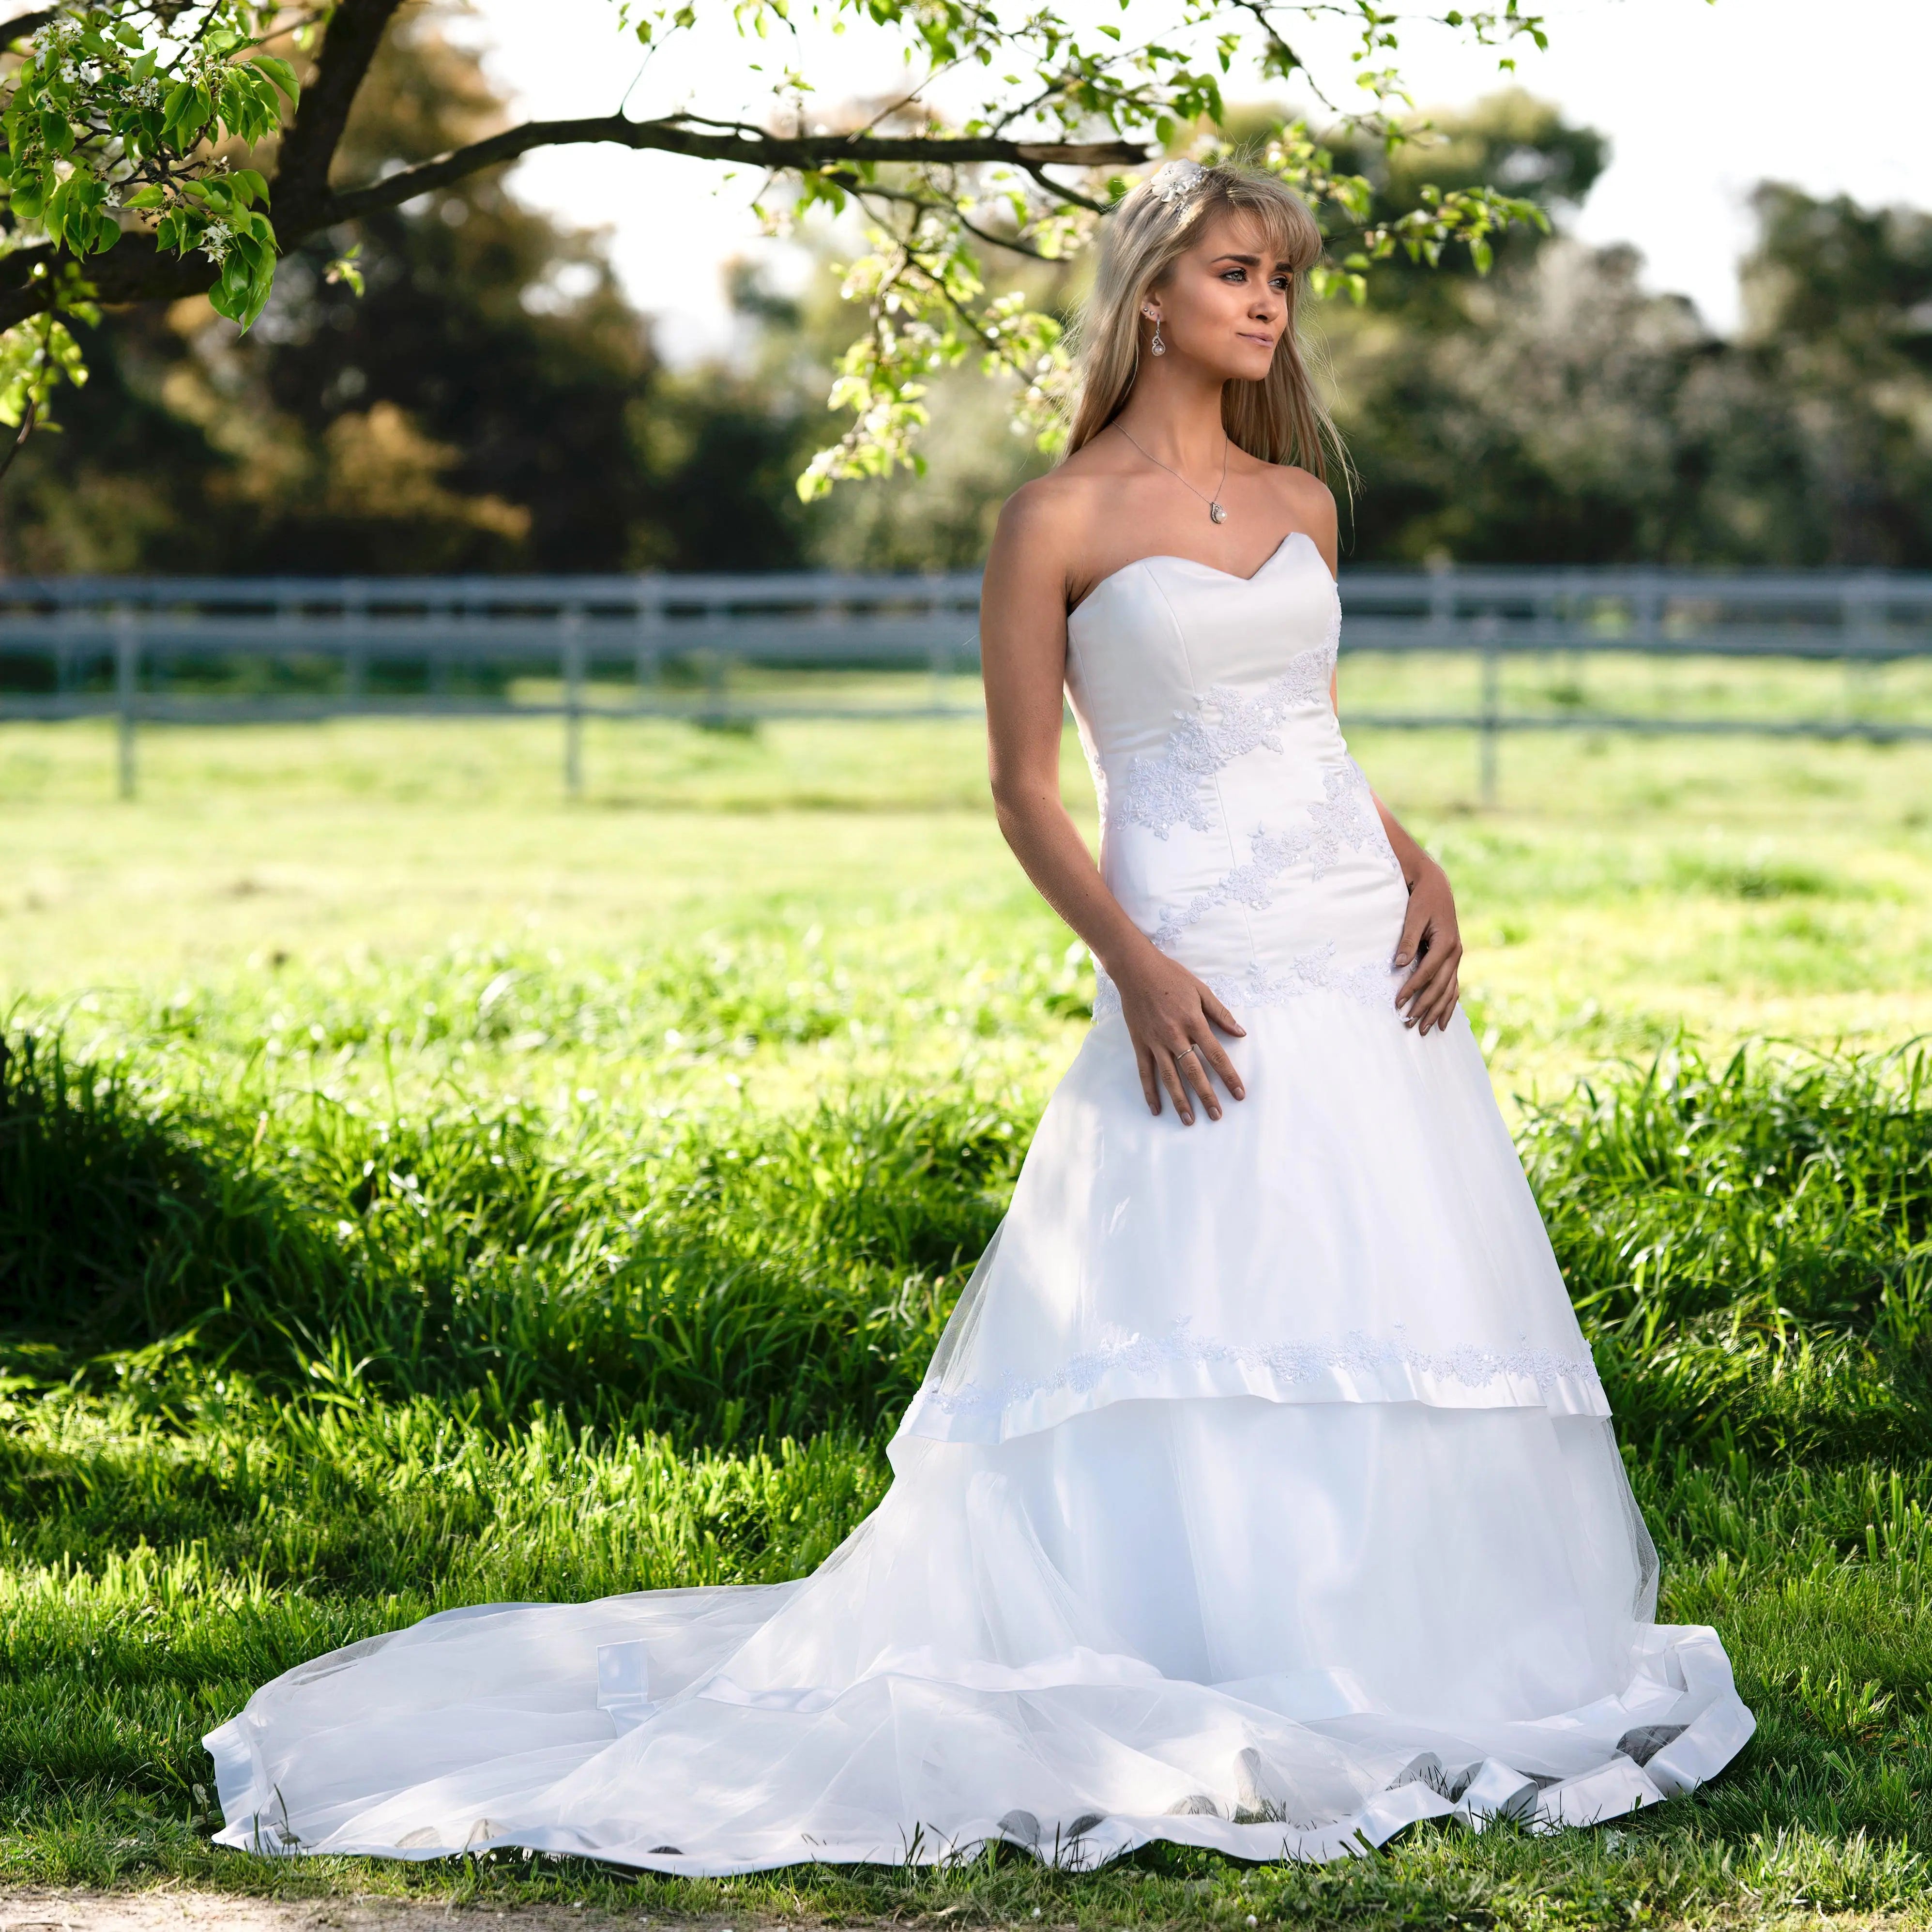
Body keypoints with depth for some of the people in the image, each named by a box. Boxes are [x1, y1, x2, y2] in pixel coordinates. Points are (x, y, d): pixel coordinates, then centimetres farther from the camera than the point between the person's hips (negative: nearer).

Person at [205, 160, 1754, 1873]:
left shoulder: (1302, 502, 13)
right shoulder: (1058, 523, -3)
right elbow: (1022, 785, -3)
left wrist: (1423, 872, 4)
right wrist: (1134, 964, -15)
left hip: (1364, 961, 6)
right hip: (1207, 984, -6)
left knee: (1393, 1316, 5)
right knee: (1200, 1328, -9)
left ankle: (1421, 1657, 16)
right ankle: (1223, 1687, -1)